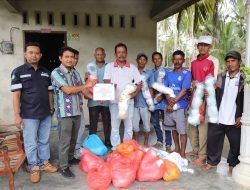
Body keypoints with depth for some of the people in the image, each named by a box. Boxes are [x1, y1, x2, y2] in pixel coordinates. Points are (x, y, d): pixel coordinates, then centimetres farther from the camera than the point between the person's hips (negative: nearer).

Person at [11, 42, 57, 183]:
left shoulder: (46, 72, 9)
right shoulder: (18, 72, -4)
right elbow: (16, 95, -8)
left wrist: (52, 108, 11)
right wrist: (17, 115, -12)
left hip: (46, 114, 4)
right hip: (29, 115, -4)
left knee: (44, 141, 15)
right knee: (31, 143, 7)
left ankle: (44, 162, 32)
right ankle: (34, 167, 23)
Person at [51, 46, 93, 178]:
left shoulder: (75, 72, 10)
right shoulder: (56, 73, -11)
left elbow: (82, 90, 14)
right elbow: (68, 90, -21)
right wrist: (87, 85, -13)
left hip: (77, 111, 7)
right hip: (65, 113, -6)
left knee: (73, 138, 18)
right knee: (65, 140, 2)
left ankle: (70, 158, 37)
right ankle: (63, 167, 14)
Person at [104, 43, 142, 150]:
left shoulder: (132, 67, 6)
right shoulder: (109, 66, 2)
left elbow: (139, 83, 7)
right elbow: (106, 82, -5)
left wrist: (134, 93, -10)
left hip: (129, 101, 2)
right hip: (114, 101, -1)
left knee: (129, 126, 10)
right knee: (114, 126, 5)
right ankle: (115, 148, 18)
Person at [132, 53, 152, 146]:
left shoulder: (149, 73, 3)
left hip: (145, 102, -1)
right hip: (134, 102, 1)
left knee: (146, 124, 7)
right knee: (134, 123, 8)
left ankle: (146, 142, 25)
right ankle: (137, 142, 25)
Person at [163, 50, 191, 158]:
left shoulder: (186, 73, -5)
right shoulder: (169, 74, 10)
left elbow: (184, 90, -13)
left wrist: (173, 102, -15)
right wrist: (169, 100, -13)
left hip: (180, 106, -5)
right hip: (169, 106, 5)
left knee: (182, 131, 0)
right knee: (173, 129, 16)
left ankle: (183, 153, 11)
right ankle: (177, 149, 32)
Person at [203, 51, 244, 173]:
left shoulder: (244, 80, -2)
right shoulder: (219, 77, 5)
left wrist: (242, 116, -6)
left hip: (234, 120, -1)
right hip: (217, 118, 2)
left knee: (236, 144, 12)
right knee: (213, 140, 10)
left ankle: (233, 164, 33)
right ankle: (212, 161, 28)